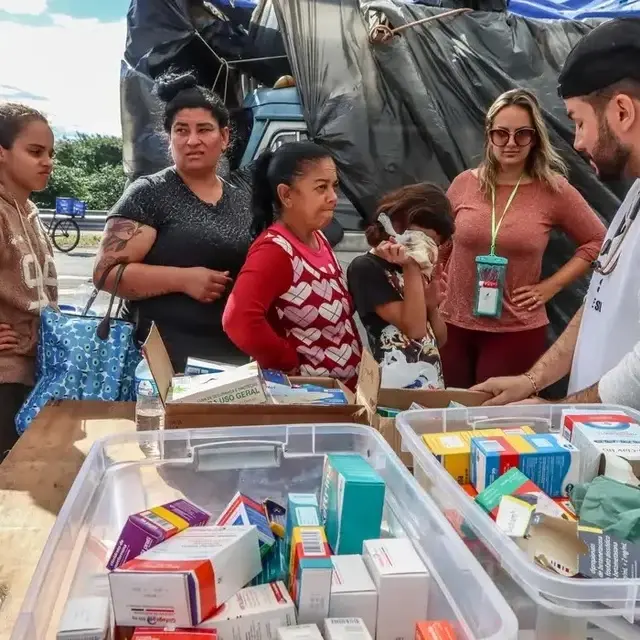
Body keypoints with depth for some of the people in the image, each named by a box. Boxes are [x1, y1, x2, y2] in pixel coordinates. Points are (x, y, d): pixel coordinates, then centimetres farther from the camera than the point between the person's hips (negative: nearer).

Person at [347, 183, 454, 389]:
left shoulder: (416, 270, 13)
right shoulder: (366, 268, -7)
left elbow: (439, 341, 15)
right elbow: (414, 329, -15)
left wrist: (432, 304, -1)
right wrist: (412, 270, -15)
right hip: (397, 385, -6)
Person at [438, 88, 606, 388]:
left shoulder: (554, 190, -6)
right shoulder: (464, 184, 0)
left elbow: (597, 241, 4)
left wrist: (550, 286, -3)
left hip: (517, 331, -2)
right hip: (454, 325, 2)